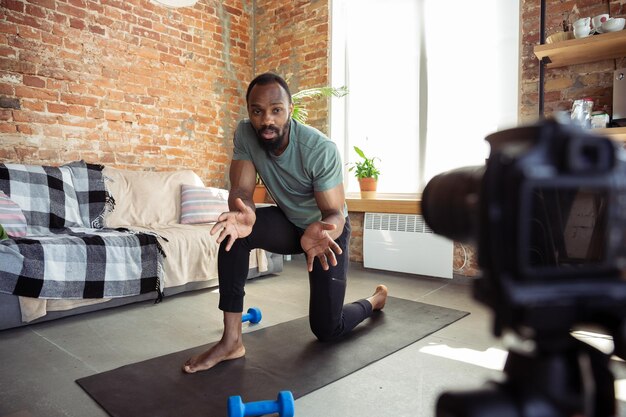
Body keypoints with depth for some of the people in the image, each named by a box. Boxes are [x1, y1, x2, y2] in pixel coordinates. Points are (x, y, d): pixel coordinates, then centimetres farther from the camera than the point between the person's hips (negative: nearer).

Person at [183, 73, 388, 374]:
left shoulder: (320, 149, -30)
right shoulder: (245, 134, -17)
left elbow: (335, 213, -28)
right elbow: (241, 189, -23)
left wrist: (320, 231, -53)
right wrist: (245, 213, -48)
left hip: (326, 227, -3)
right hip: (288, 222, 4)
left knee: (326, 329, -5)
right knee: (234, 230, -28)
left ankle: (374, 300, 31)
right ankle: (231, 341, -19)